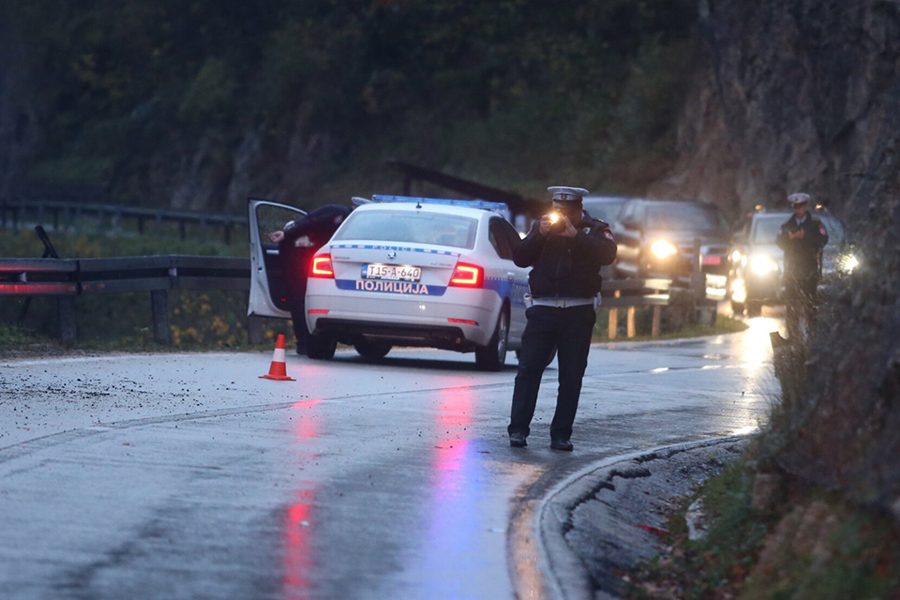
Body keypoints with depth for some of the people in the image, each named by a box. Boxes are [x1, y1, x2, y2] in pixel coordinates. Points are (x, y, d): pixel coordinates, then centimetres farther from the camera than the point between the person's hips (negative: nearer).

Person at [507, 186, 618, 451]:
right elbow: (519, 258, 3)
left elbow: (608, 254, -13)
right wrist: (539, 235, -10)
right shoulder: (542, 226, 11)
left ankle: (561, 434, 6)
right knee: (528, 369, -6)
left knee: (571, 377, 2)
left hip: (578, 313, -1)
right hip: (543, 310, 1)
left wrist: (575, 235, -17)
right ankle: (518, 429, -5)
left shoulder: (594, 229, 7)